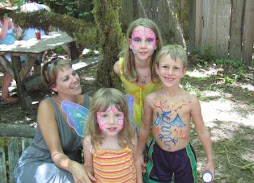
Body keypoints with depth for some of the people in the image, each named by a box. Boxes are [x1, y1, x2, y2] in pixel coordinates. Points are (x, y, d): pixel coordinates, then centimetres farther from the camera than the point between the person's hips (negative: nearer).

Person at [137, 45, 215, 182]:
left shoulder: (191, 101, -17)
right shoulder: (151, 100, -12)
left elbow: (202, 132, -5)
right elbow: (145, 128, 3)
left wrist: (210, 162, 2)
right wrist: (138, 155, 12)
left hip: (183, 156, -1)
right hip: (157, 155, 1)